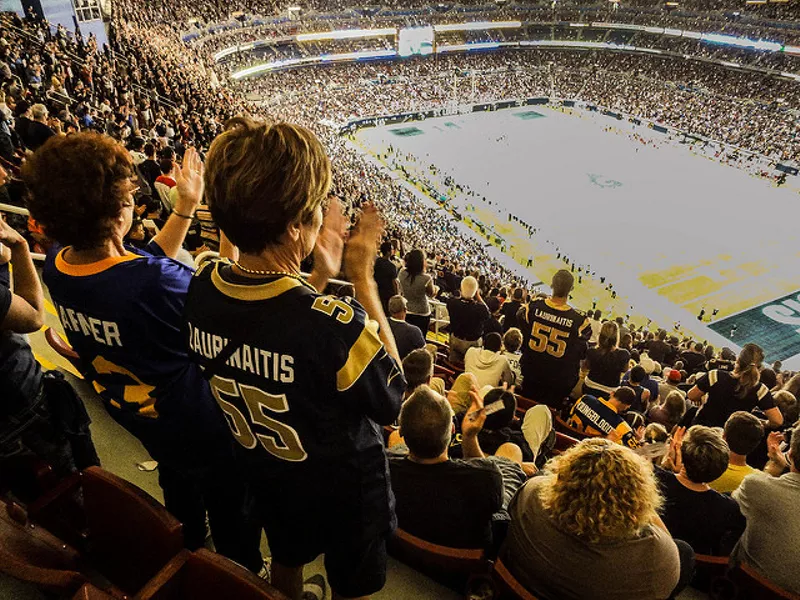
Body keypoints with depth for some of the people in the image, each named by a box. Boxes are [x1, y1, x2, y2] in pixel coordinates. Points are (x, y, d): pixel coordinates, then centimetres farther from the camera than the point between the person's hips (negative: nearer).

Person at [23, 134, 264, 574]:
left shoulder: (58, 264, -16)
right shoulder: (157, 284, -42)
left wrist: (186, 206, -4)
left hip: (136, 417, 8)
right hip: (199, 427, -7)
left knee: (179, 493, 35)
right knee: (229, 508, 22)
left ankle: (190, 561, 62)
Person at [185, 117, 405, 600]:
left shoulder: (203, 289, -20)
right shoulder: (334, 323, -41)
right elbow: (392, 402, -21)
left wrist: (320, 276, -5)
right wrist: (364, 279, -23)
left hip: (264, 471, 5)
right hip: (343, 486, -5)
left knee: (287, 559, 35)